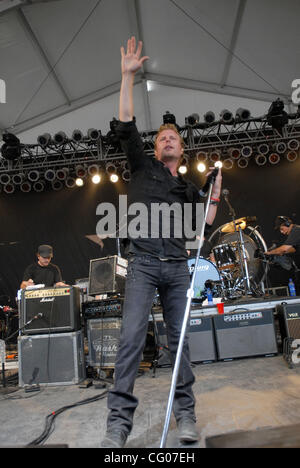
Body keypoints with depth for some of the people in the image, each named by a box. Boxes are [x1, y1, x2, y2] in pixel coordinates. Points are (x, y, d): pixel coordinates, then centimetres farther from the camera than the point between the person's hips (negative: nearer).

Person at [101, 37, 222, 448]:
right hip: (143, 263, -3)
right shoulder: (143, 167, 15)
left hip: (177, 267, 3)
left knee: (179, 338, 5)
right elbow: (126, 125, 5)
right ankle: (119, 421, -4)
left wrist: (216, 190, 10)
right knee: (132, 337, -12)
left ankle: (185, 413, 16)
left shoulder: (188, 189, 22)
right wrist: (128, 75, 3)